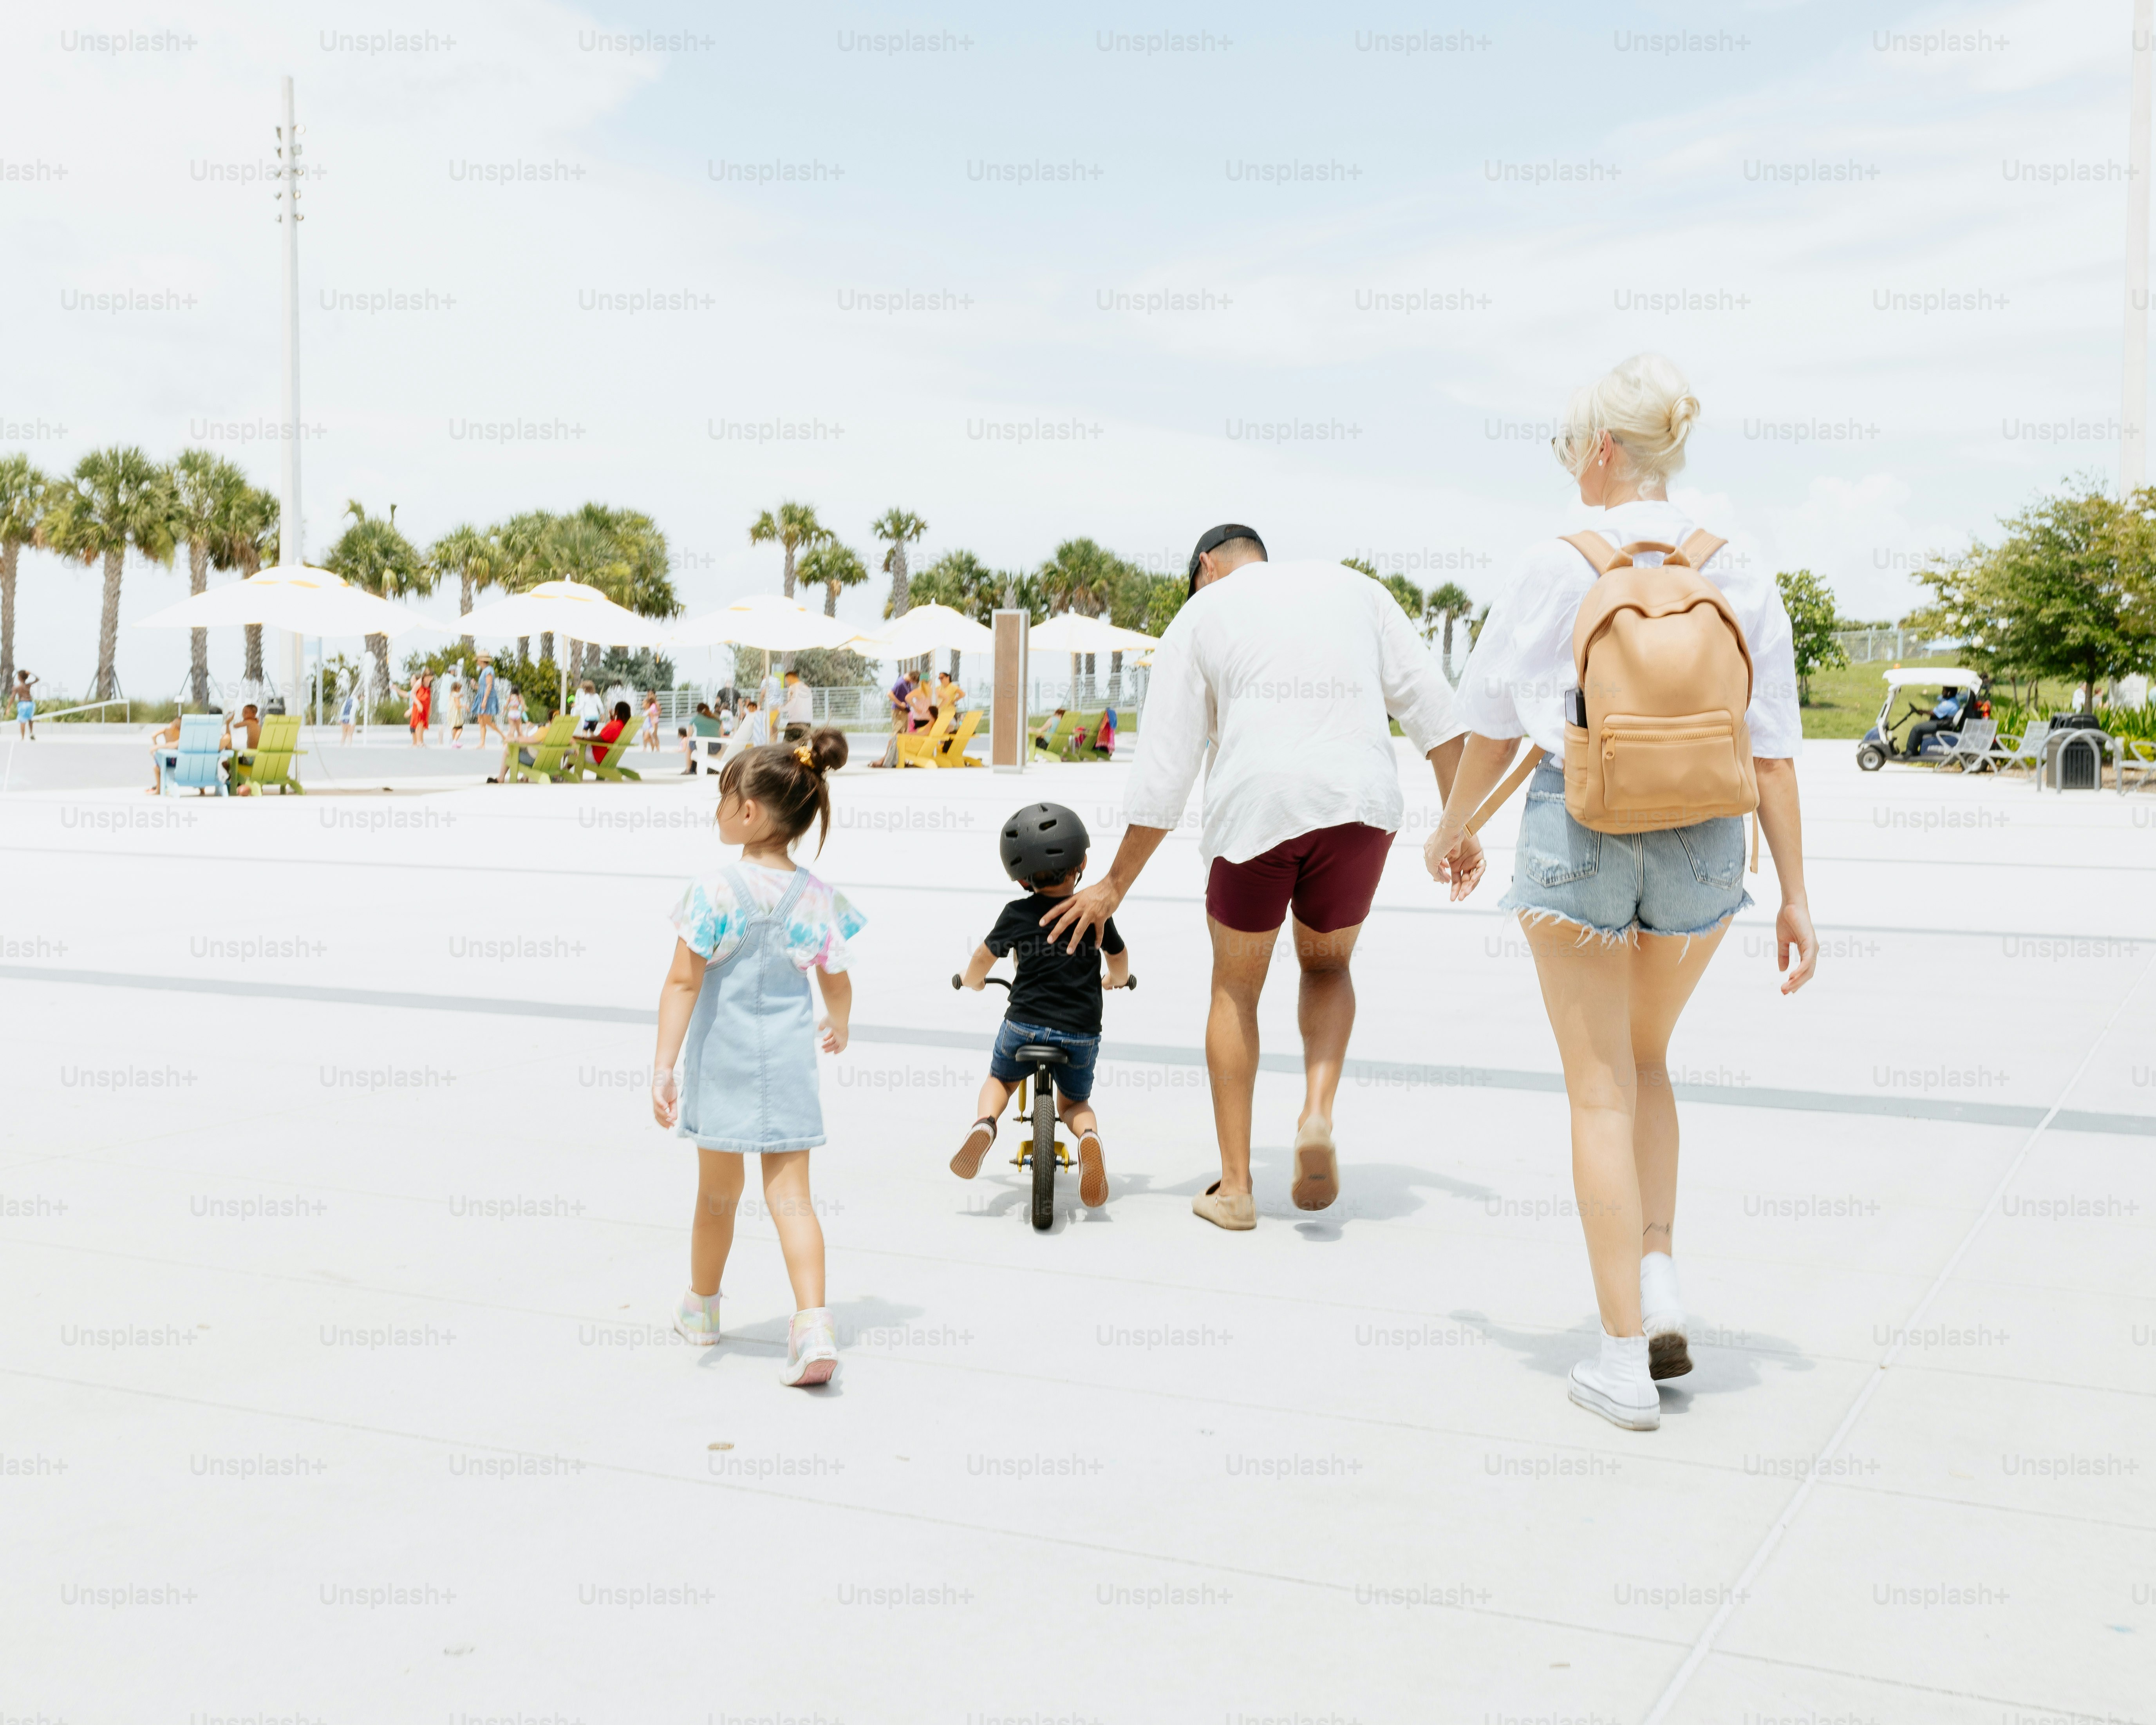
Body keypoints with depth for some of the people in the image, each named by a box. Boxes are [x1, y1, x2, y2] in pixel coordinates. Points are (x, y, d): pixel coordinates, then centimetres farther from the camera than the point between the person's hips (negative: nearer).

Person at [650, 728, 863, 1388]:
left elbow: (683, 984, -16)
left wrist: (662, 1067, -15)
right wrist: (837, 1029, 29)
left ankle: (702, 1307, 38)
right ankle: (815, 1325, -11)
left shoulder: (714, 891, -13)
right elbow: (837, 984, 8)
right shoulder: (817, 899, -2)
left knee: (718, 1192, 16)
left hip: (721, 1061, -2)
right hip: (789, 1060, 2)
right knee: (791, 1197, 4)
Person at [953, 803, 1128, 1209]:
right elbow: (1120, 962, 19)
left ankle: (985, 1123, -7)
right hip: (1082, 1034, 1)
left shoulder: (1016, 915, -2)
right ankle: (1089, 1136, -12)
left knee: (998, 1080, 28)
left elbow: (982, 959, 10)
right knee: (1074, 1103, 25)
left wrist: (972, 982, 33)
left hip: (1024, 1025, -1)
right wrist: (1114, 981, 42)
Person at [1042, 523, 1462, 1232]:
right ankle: (1318, 1113, 0)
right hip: (1360, 806, 2)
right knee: (1327, 967, 25)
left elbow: (1162, 778, 10)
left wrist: (1114, 886, 17)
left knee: (1236, 989, 17)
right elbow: (1429, 704, 11)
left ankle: (1234, 1186, 16)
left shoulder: (1198, 618, 14)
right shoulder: (1354, 588, 21)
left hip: (1255, 809, -2)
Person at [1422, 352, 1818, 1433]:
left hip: (1579, 827, -3)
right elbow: (1773, 748, 1)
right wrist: (1795, 896, 7)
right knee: (1646, 1061, 25)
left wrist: (1452, 829, 18)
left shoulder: (1556, 570, -6)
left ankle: (1624, 1362, 9)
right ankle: (1659, 1290, 16)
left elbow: (1493, 723, 2)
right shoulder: (1738, 576, 1)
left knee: (1601, 1090, 5)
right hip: (1703, 841, 3)